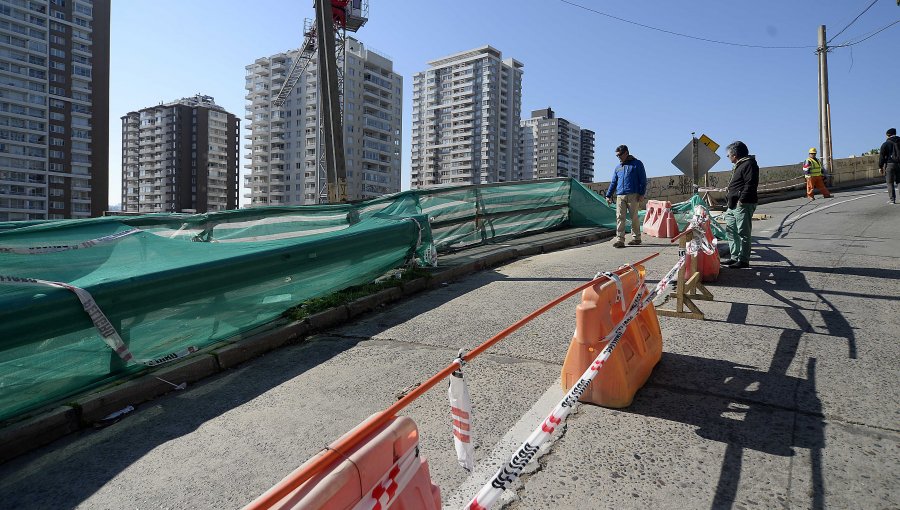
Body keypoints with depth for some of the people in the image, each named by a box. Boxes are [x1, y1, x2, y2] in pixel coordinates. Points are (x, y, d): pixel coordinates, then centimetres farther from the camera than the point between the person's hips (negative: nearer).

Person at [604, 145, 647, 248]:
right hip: (620, 196, 4)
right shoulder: (618, 167, 19)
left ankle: (636, 238, 16)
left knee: (634, 217, 3)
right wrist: (609, 195, 13)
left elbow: (643, 180, 2)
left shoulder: (637, 164, 6)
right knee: (619, 217, -6)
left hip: (633, 195, -4)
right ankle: (620, 240, -9)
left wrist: (642, 194, -7)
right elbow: (613, 182, 21)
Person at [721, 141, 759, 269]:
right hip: (733, 205, 11)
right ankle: (735, 257, 22)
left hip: (743, 205, -11)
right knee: (731, 231, 14)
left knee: (743, 233, -5)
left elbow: (750, 185, -21)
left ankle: (743, 260, 0)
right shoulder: (739, 165, 21)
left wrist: (741, 200, -23)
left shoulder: (749, 164, -11)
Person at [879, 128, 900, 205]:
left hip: (890, 164, -4)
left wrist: (880, 167, 0)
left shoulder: (885, 144, -4)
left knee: (890, 183, 0)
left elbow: (882, 156, -5)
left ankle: (892, 199, -3)